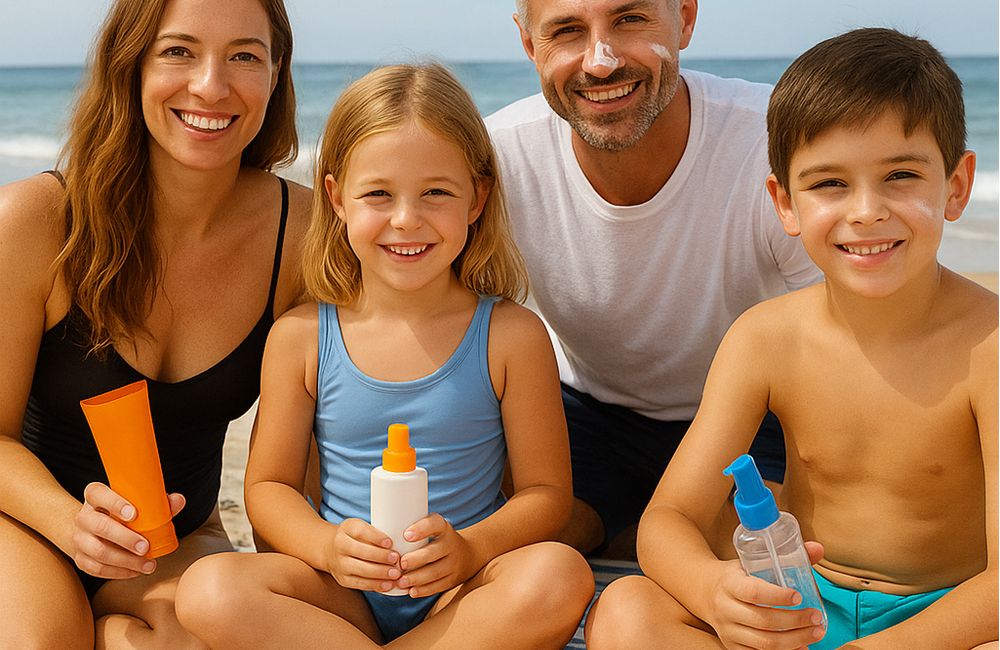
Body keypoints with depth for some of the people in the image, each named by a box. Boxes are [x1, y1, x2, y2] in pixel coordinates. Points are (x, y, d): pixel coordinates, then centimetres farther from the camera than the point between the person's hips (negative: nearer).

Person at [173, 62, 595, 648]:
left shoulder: (511, 336, -4)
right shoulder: (300, 337, 0)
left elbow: (547, 491, -1)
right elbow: (270, 485, 6)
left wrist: (470, 550, -20)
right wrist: (328, 546, -16)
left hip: (464, 597, 0)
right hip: (344, 596, 1)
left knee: (561, 577, -32)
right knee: (211, 589, -27)